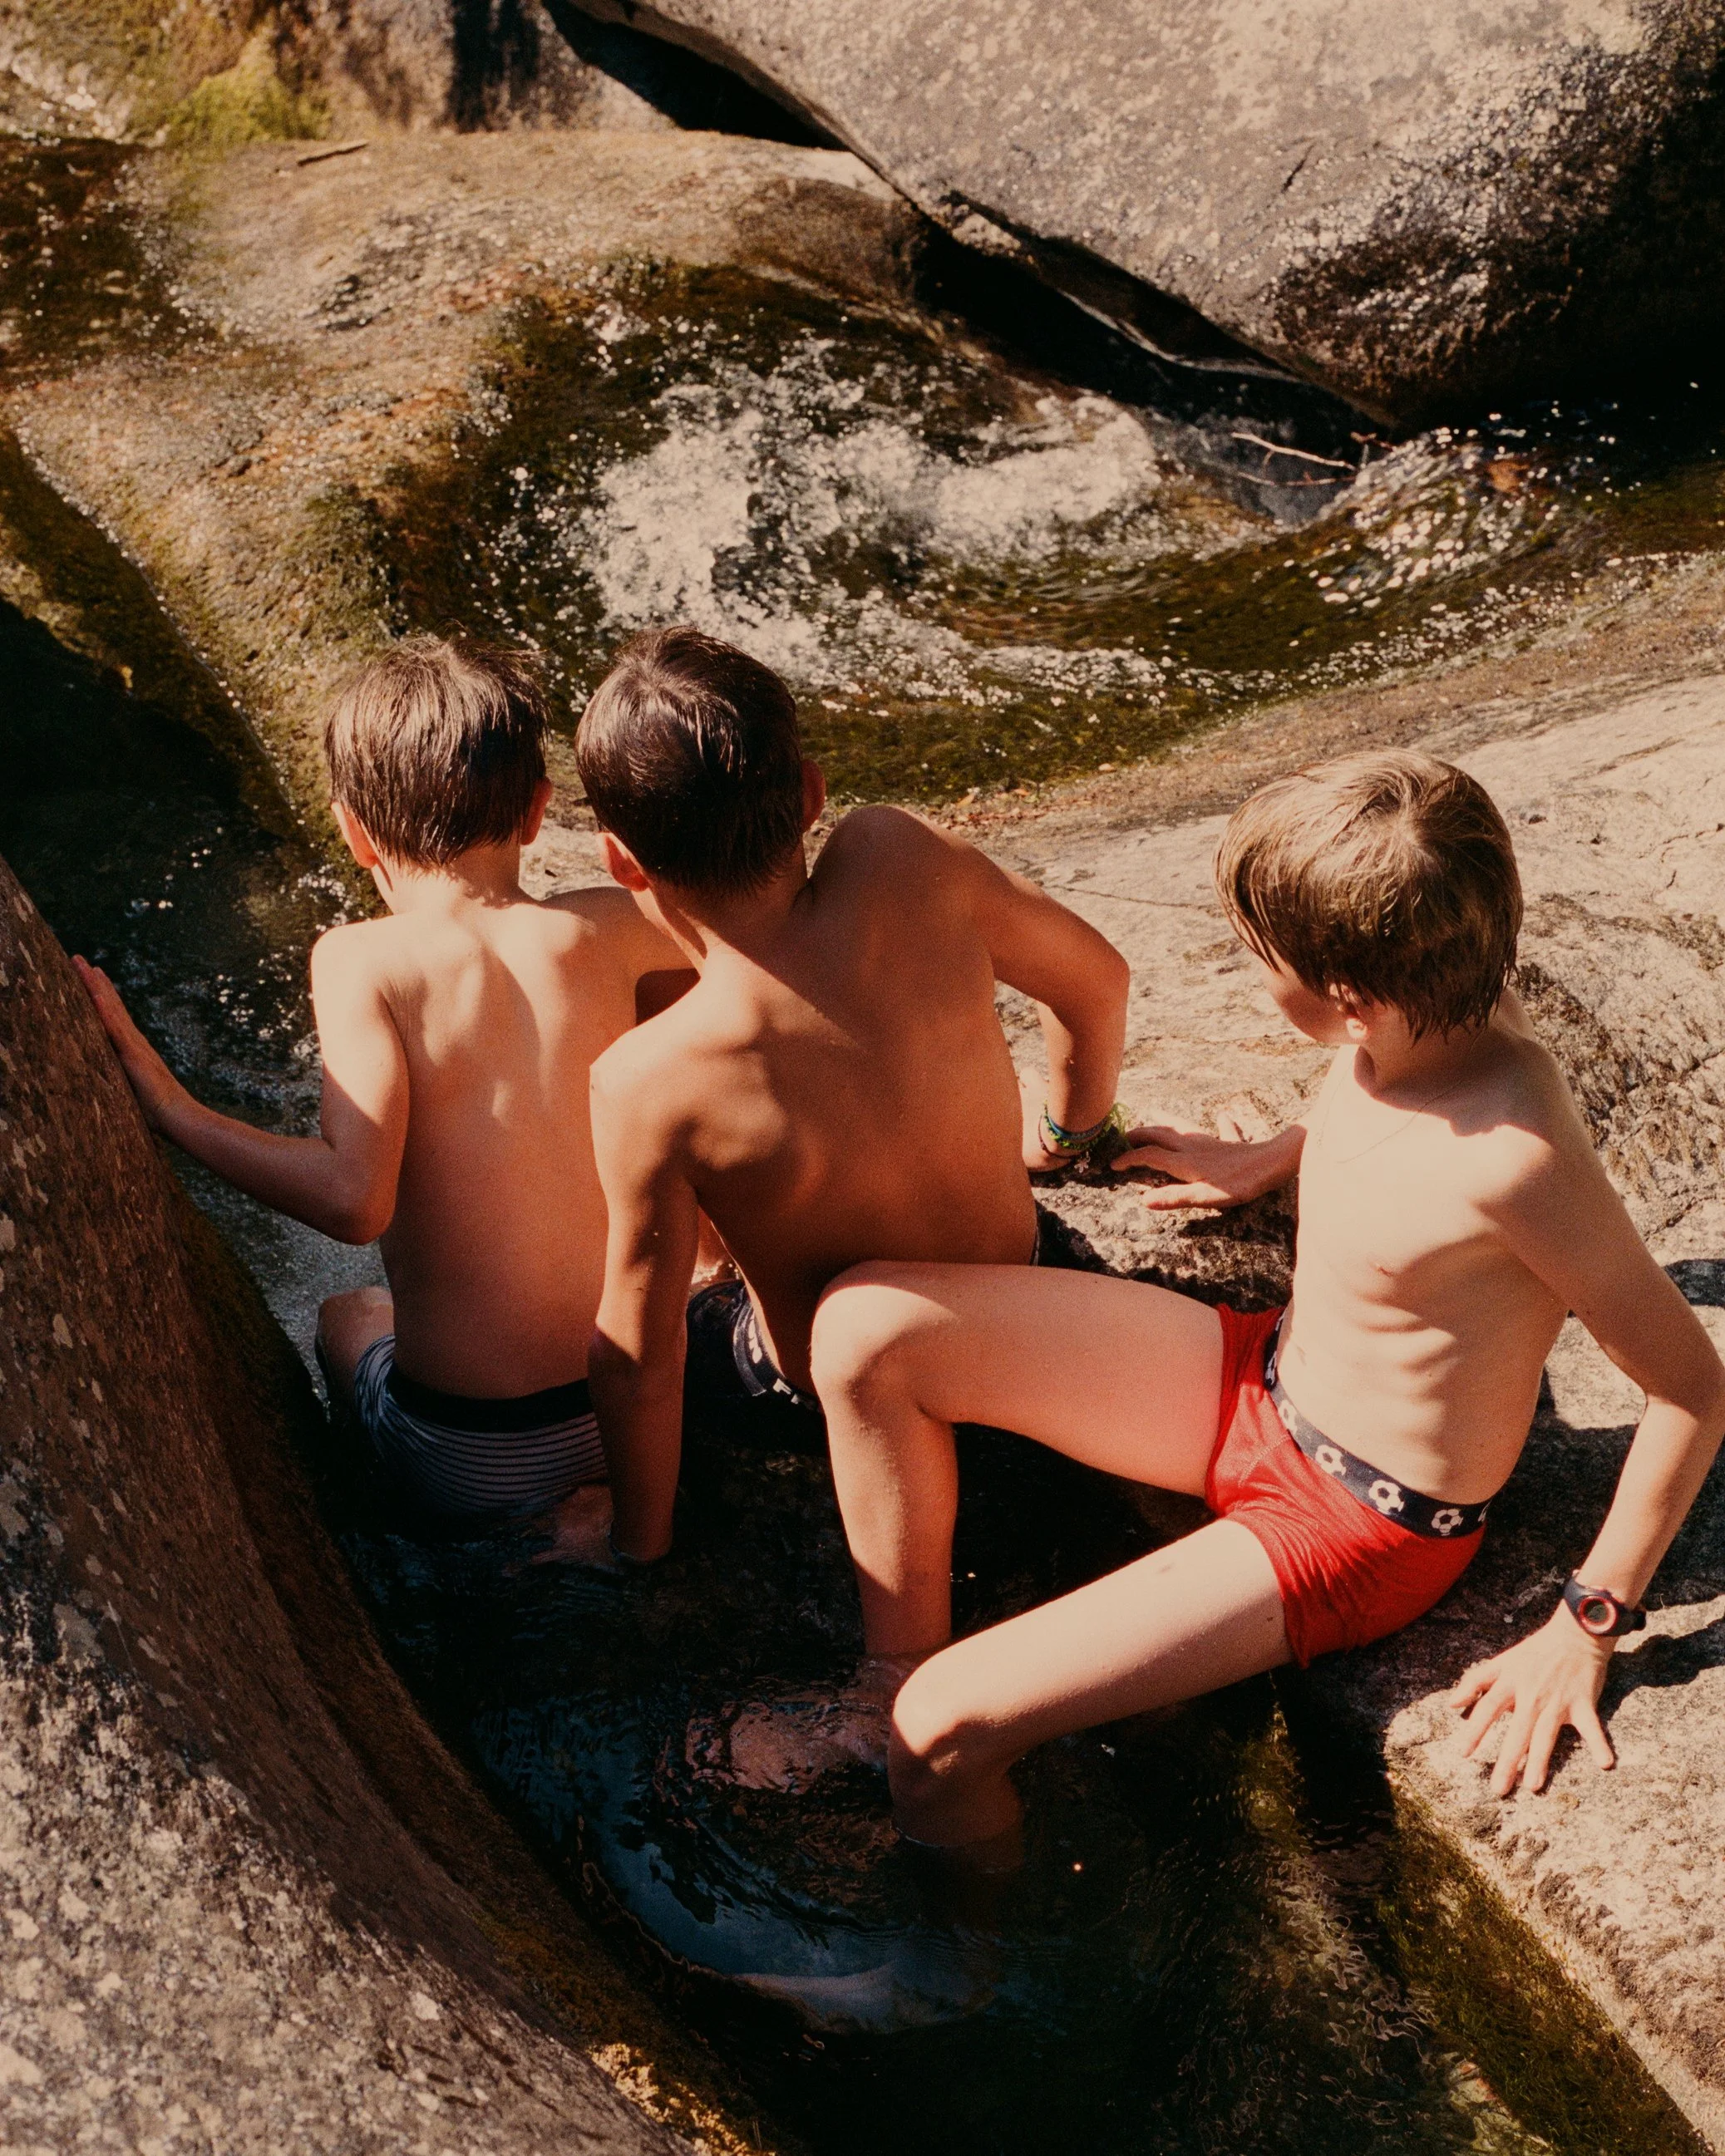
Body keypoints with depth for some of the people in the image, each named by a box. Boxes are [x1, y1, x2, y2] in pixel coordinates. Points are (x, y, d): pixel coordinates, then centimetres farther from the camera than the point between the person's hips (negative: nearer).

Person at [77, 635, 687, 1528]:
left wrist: (166, 1107, -18)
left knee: (345, 1317, 33)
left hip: (476, 1467, -2)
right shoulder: (599, 932, -9)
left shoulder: (359, 960, -17)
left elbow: (353, 1198, -28)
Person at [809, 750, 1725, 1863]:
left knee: (945, 1733, -18)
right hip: (1262, 1383, 8)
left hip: (1360, 1524, -7)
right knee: (866, 1328, -7)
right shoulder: (1436, 996, -12)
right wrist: (1270, 1161, 21)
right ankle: (901, 1675, 7)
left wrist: (1588, 1625, -15)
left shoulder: (1515, 1157, -34)